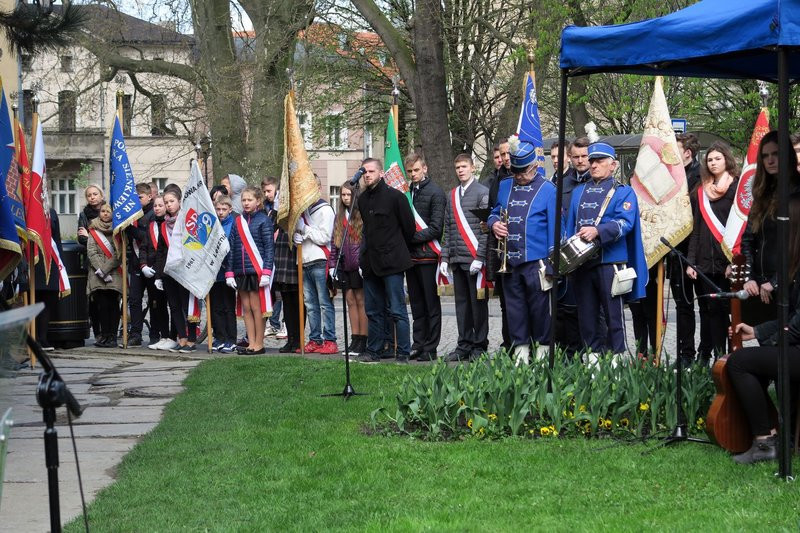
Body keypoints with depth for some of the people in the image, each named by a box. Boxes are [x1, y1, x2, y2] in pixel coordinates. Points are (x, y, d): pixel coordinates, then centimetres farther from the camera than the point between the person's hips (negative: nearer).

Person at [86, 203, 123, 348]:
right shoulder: (93, 230, 11)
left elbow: (120, 254, -2)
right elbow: (91, 252, 2)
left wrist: (105, 269, -11)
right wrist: (101, 271, -10)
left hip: (115, 274, -1)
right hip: (98, 275, 1)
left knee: (113, 304, -6)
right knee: (102, 304, -5)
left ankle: (112, 336, -4)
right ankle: (104, 334, 0)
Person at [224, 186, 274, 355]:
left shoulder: (263, 220, -3)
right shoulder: (238, 221, 11)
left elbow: (269, 247, -7)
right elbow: (231, 247, 11)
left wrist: (266, 272, -14)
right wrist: (229, 272, 5)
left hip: (257, 270, -5)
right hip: (241, 271, 5)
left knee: (257, 308, -2)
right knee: (246, 308, 7)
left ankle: (259, 344, 4)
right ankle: (251, 343, 12)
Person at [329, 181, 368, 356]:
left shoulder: (362, 215, -6)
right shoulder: (339, 216, 15)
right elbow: (334, 241, 16)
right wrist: (333, 264, 10)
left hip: (358, 263, -6)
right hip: (344, 264, 6)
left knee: (360, 300, -3)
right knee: (350, 300, 7)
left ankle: (363, 341, 1)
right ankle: (355, 339, 11)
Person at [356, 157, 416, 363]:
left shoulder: (395, 196, -7)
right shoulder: (362, 200, 11)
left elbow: (409, 227, -2)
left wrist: (397, 250, 7)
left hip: (391, 261, -6)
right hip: (370, 262, 6)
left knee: (397, 311, -5)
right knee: (373, 311, 10)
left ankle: (403, 353, -1)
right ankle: (373, 351, 17)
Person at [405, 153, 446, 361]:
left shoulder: (435, 192, -5)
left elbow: (435, 228, -11)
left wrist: (412, 237, -15)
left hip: (427, 255, -6)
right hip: (411, 256, 6)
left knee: (431, 303, -1)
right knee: (416, 303, 11)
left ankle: (431, 348, 1)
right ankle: (418, 344, 16)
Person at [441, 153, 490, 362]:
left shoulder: (482, 193, -3)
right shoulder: (452, 195, 16)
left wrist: (479, 257, -15)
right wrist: (445, 257, 9)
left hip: (474, 259, -6)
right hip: (457, 259, 6)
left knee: (478, 303, 0)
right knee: (461, 303, 8)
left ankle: (480, 346, 6)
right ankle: (464, 345, 13)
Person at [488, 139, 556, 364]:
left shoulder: (548, 190, -2)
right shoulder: (504, 188, 12)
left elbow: (554, 227, -4)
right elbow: (494, 213, 25)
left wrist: (551, 264, -9)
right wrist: (494, 224, -1)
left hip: (536, 261, -5)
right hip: (510, 260, 5)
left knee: (539, 306, 0)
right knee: (514, 306, 7)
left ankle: (543, 347, 12)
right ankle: (521, 348, 15)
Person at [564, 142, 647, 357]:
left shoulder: (623, 192, 3)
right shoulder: (579, 192, 20)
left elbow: (625, 223, -12)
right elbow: (570, 225, 18)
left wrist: (597, 231, -26)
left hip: (609, 261, -5)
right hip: (581, 264, 5)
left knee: (613, 314, -3)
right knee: (586, 315, 6)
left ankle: (616, 359, 2)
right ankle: (593, 354, 14)